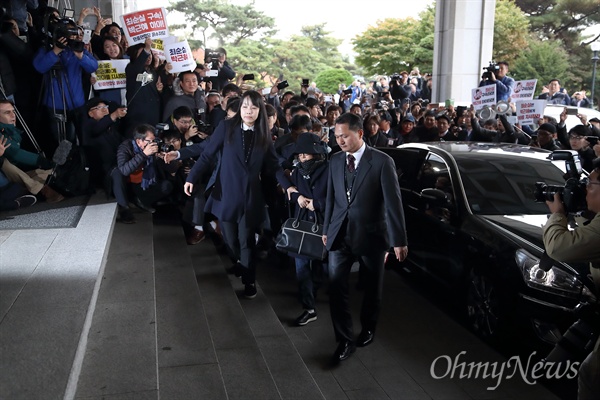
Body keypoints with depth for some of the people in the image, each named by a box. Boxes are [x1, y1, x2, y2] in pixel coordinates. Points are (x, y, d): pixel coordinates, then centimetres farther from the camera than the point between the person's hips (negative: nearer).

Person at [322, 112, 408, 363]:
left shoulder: (382, 161, -12)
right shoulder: (335, 160, 3)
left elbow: (393, 202, -13)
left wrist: (399, 240, -15)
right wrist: (327, 229, 15)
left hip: (370, 234, -3)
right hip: (341, 235, 3)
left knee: (372, 289, 14)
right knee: (336, 287, -5)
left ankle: (368, 328, 38)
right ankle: (345, 341, 7)